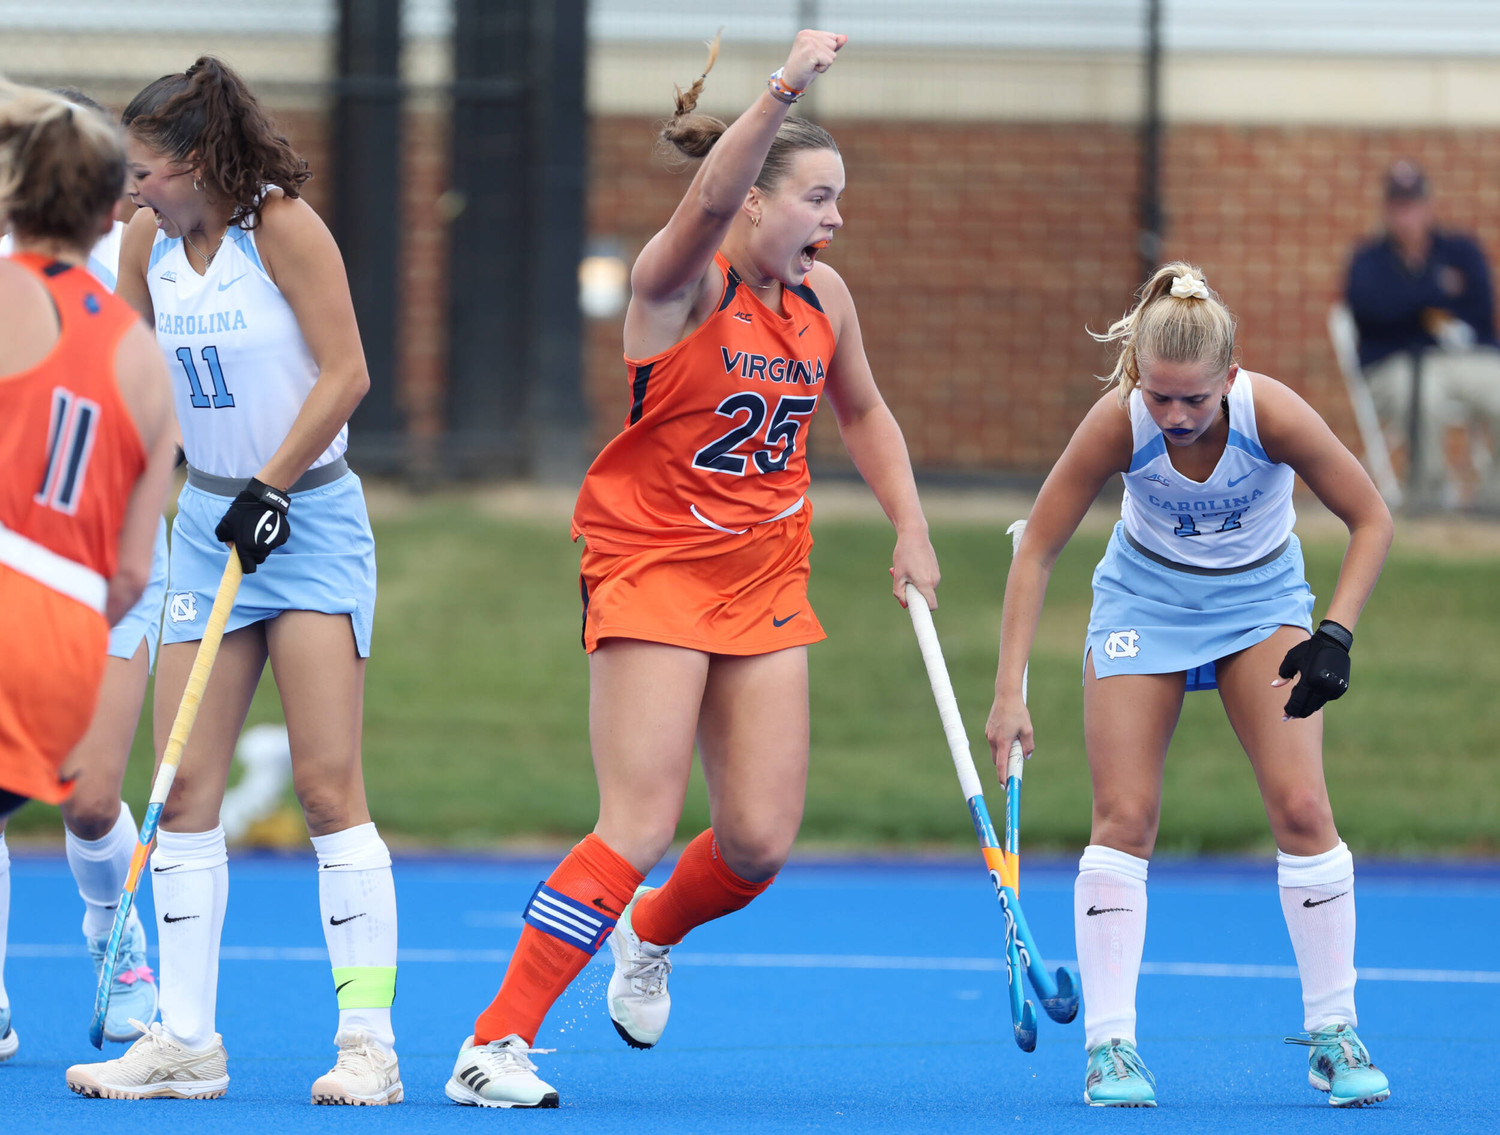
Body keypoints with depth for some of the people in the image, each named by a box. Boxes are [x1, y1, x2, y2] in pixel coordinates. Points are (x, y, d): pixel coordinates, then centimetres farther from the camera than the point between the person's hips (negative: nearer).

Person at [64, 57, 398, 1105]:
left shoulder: (284, 226, -12)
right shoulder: (148, 239, 6)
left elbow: (345, 372, -14)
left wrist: (271, 487, -17)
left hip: (307, 519, -6)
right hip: (207, 522, 6)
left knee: (328, 784, -10)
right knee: (186, 788, 0)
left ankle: (369, 1041, -8)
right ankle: (186, 1045, 3)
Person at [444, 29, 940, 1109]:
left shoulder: (821, 295, 5)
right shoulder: (683, 281, -15)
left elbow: (863, 414, 22)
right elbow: (710, 202, -37)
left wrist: (910, 529, 12)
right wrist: (782, 93, -51)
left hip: (765, 577, 6)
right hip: (653, 564, -6)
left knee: (761, 842, 0)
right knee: (642, 826, -16)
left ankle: (650, 935, 34)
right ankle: (494, 1045, -9)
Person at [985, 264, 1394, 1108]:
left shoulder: (1273, 415, -30)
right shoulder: (1119, 424, -28)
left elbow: (1371, 520, -15)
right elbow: (1037, 550, -19)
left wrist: (1337, 634, -27)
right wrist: (1010, 690, -24)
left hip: (1261, 596, 0)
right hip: (1146, 592, 0)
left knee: (1301, 807, -13)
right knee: (1124, 818, -9)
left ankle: (1335, 1035, -1)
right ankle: (1110, 1044, -4)